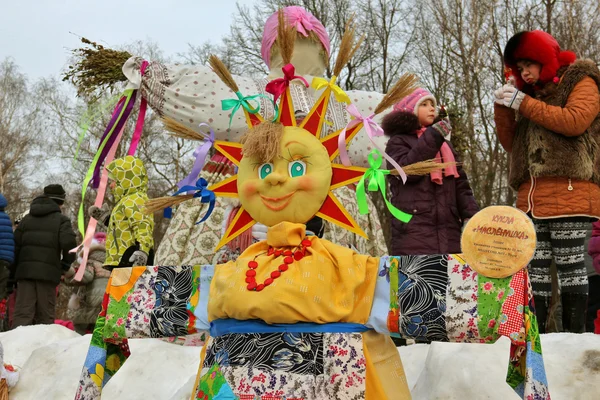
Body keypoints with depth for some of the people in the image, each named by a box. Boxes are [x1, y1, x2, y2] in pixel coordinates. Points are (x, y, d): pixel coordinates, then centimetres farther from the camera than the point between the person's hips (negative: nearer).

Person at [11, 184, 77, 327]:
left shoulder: (27, 218, 18)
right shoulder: (61, 219, 4)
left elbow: (15, 244, 13)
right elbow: (69, 243, -12)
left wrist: (14, 270, 16)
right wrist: (66, 264, 4)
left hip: (25, 271, 3)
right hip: (48, 272, -3)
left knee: (22, 312, -1)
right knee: (45, 315, 2)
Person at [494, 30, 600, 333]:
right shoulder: (531, 92, 26)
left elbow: (575, 121, -13)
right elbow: (511, 145, 23)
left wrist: (524, 104, -8)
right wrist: (503, 108, 9)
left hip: (568, 191, -6)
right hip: (531, 195, 6)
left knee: (569, 263, -8)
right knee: (535, 267, 1)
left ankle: (574, 336, -4)